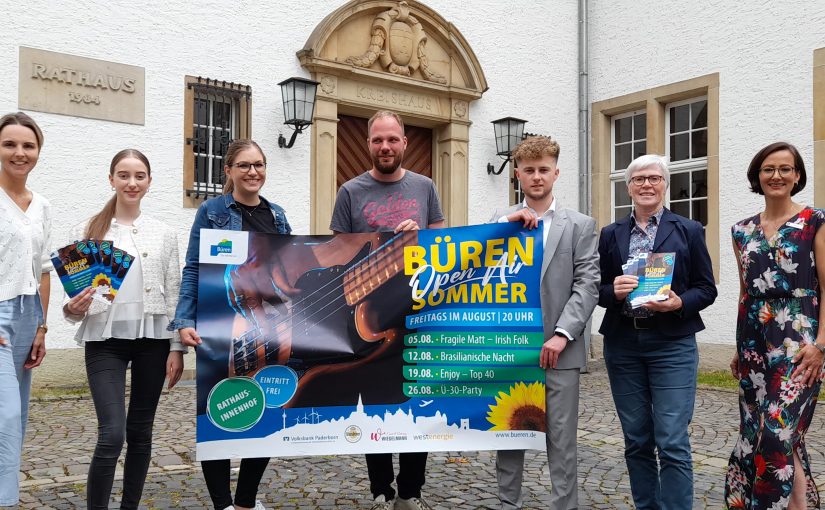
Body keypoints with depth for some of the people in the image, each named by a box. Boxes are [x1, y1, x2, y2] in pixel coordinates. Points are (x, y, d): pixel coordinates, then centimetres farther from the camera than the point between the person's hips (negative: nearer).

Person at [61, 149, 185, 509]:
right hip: (106, 341, -2)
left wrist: (176, 348, -1)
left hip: (152, 340, 2)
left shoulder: (164, 234, 6)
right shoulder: (87, 232, 2)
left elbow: (174, 295, 5)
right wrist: (73, 309, -19)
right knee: (111, 435, -12)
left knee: (140, 432, 10)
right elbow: (75, 296, 3)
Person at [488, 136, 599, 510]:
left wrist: (562, 335, -13)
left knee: (561, 440, 3)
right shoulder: (500, 220, 10)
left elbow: (588, 285, -3)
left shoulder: (580, 225, 6)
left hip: (558, 348, -1)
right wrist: (507, 224, -13)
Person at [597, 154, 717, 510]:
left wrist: (679, 303, -15)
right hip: (623, 346, 3)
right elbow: (598, 290, 9)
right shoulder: (611, 234, 10)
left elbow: (707, 289, 3)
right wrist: (614, 291, -13)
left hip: (672, 344, -2)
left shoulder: (689, 230, 5)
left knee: (673, 443, -7)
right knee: (636, 441, 11)